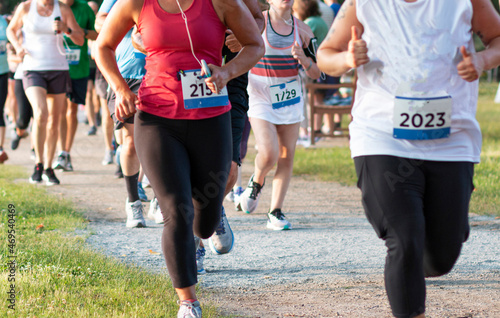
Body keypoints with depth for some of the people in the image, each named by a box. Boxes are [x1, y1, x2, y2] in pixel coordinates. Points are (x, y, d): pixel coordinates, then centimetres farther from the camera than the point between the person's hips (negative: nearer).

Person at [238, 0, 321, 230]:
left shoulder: (302, 29, 4)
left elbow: (315, 74, 6)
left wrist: (302, 58, -13)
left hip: (291, 99, 4)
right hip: (261, 99, -4)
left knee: (286, 157, 1)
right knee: (269, 154, -17)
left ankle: (275, 212, 11)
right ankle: (256, 182, 17)